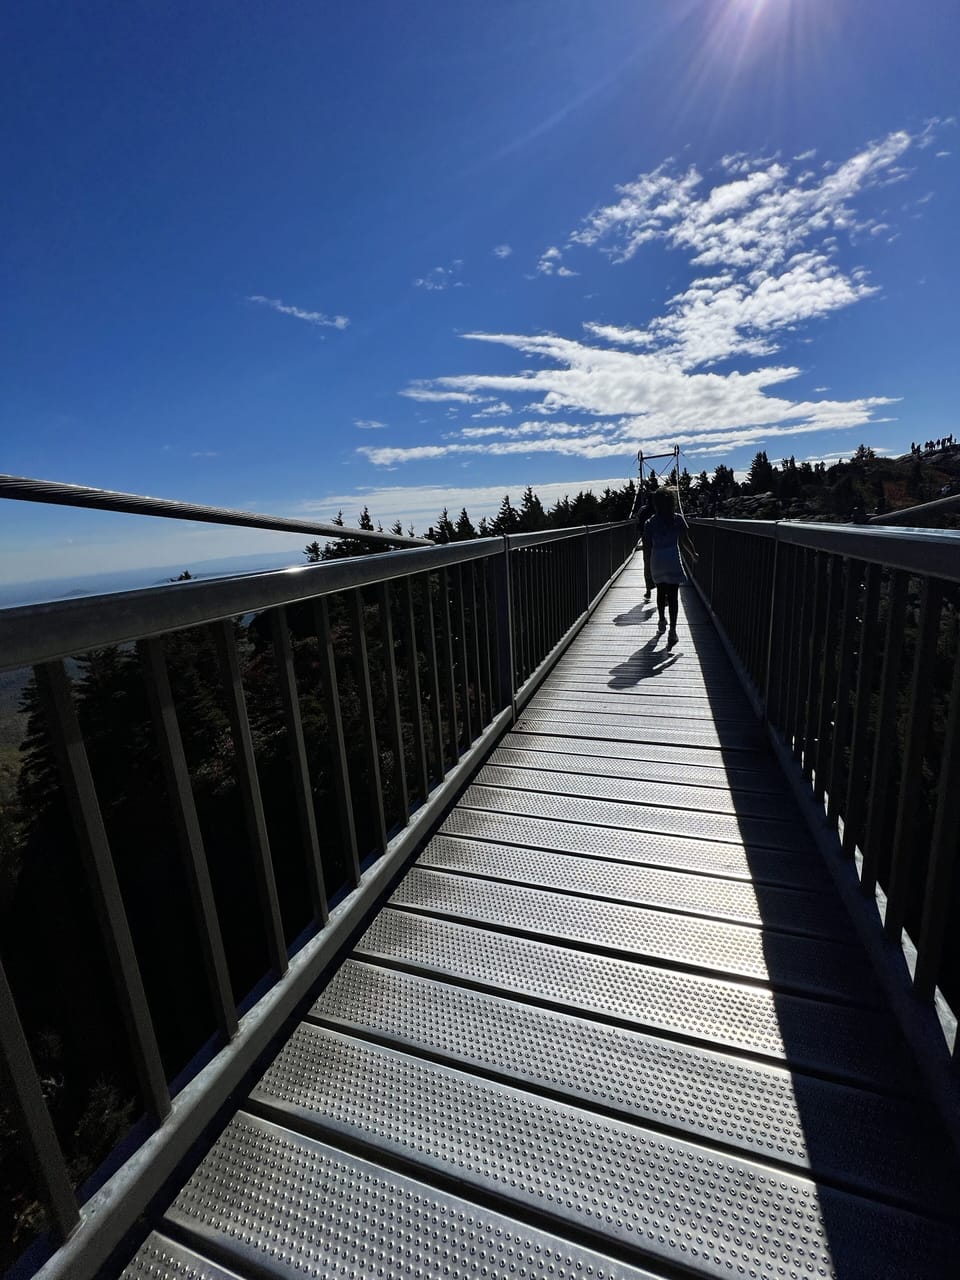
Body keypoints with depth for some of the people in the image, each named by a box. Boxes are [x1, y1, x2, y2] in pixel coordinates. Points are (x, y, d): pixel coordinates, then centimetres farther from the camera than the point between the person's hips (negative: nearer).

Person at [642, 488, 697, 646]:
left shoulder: (651, 522, 0)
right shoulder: (678, 519, -3)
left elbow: (646, 545, 0)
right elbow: (685, 541, -3)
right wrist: (693, 554, 13)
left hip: (657, 560, 2)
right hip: (673, 561, -2)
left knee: (661, 592, 21)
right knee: (673, 596, -2)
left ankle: (662, 621, 34)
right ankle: (672, 631, -9)